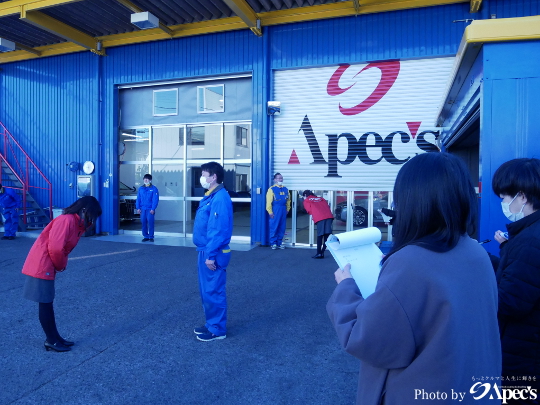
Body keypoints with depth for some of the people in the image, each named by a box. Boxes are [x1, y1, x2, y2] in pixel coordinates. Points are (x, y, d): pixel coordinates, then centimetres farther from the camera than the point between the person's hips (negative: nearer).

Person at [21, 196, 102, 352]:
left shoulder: (77, 224, 11)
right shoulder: (67, 220, -19)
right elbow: (55, 247, -24)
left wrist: (60, 265, 2)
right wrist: (60, 266, -9)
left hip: (47, 265, 10)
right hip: (41, 265, -10)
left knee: (48, 302, 15)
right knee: (45, 304, 1)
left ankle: (54, 337, 25)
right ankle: (51, 341, 13)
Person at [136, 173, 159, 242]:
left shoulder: (154, 188, -3)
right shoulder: (141, 188, 11)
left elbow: (155, 200, -8)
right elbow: (138, 199, 11)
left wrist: (153, 209, -13)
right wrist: (138, 208, 3)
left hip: (150, 209, -4)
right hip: (142, 209, 4)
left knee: (150, 223, -4)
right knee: (143, 223, 6)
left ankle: (151, 237, 6)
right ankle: (145, 236, 15)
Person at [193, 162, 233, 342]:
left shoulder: (220, 198, -19)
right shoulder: (210, 196, 13)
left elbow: (218, 230, -23)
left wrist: (211, 255, -23)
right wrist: (205, 252, 20)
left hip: (213, 254, -10)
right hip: (205, 251, 10)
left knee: (213, 292, 1)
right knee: (206, 291, 18)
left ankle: (218, 329, 14)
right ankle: (211, 324, 31)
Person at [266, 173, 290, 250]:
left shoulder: (285, 189, 13)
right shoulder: (272, 189, -4)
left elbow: (288, 200, 18)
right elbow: (269, 201, -7)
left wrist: (287, 209, 10)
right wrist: (270, 211, -11)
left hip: (283, 210, 5)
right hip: (275, 210, -5)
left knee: (282, 228, 7)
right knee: (274, 227, -4)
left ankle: (279, 242, 16)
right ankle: (273, 243, 6)